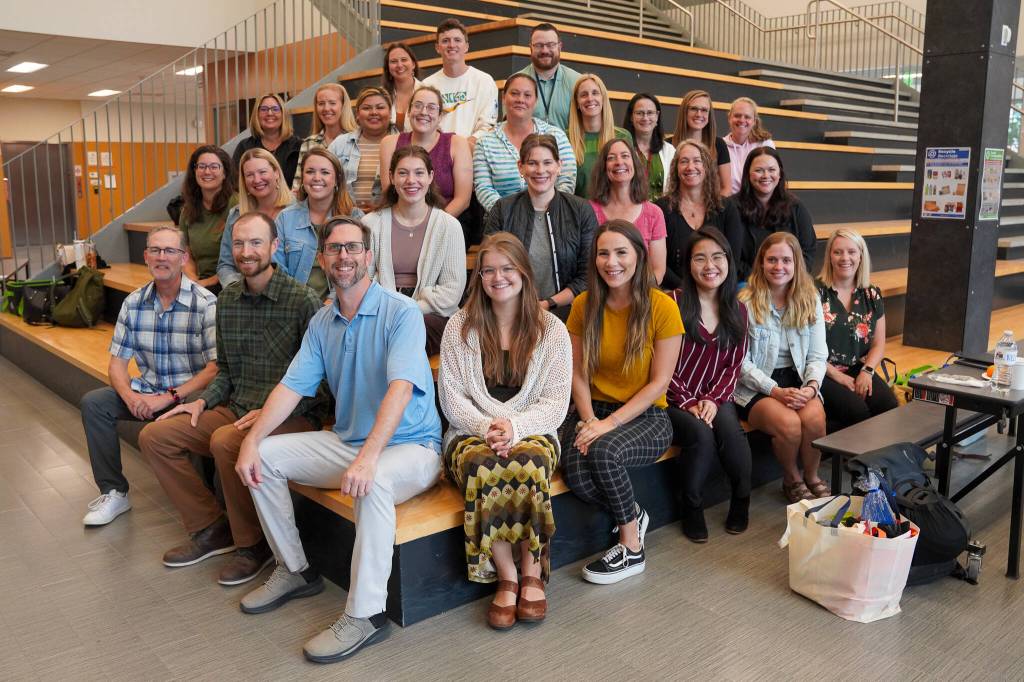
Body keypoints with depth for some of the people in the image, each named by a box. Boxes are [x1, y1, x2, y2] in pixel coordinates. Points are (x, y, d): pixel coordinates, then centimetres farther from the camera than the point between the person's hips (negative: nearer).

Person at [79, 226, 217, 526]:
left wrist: (169, 397, -23)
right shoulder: (134, 302, 4)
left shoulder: (206, 304, -14)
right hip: (147, 390, 6)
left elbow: (215, 368, -18)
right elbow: (118, 361, 4)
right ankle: (113, 492, 1)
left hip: (191, 395, -6)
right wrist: (129, 395, -16)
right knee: (93, 403, -13)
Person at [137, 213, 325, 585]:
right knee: (154, 436, -2)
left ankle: (253, 544, -9)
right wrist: (203, 401, 0)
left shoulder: (303, 301, -13)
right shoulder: (227, 299, 10)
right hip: (236, 410, 8)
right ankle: (211, 528, 9)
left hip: (293, 416, -7)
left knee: (225, 442, -33)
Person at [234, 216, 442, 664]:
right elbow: (291, 386, 2)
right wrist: (251, 441, -11)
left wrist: (368, 458, -40)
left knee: (373, 483, -38)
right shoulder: (321, 323, 7)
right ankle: (294, 571, 14)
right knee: (265, 457, -1)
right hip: (347, 440, 7)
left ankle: (365, 614, -22)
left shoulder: (401, 313, -16)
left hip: (410, 446, -7)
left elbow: (400, 387, -29)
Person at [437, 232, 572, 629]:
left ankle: (532, 571, -18)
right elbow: (451, 399, 2)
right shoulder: (460, 327, 8)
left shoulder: (551, 329, 6)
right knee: (480, 464, -35)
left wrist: (515, 427, -19)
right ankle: (506, 575, -21)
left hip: (532, 433, 0)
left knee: (530, 460, -36)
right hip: (472, 433, 1)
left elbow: (556, 402, -1)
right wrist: (487, 427, -17)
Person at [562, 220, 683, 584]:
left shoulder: (662, 307, -10)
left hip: (646, 416, -3)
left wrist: (610, 423, -19)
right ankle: (633, 513, 7)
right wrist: (589, 421, -15)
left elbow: (659, 383, -11)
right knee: (577, 475, -27)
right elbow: (579, 374, 2)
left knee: (605, 451, -34)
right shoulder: (584, 305, 1)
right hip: (594, 409, 3)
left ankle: (632, 550, -9)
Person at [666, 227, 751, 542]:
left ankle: (742, 500, -5)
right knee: (701, 433, -31)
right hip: (673, 400, -3)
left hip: (716, 398, 3)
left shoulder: (737, 310, 9)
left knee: (729, 427, -28)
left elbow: (734, 365, 8)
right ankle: (692, 507, -8)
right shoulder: (674, 303, -8)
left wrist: (713, 399, -8)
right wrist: (688, 403, -14)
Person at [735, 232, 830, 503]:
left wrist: (811, 386, -15)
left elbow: (817, 356, 5)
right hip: (755, 386, -3)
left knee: (814, 418, -28)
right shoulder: (746, 302, -8)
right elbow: (742, 362, -9)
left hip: (798, 380, 3)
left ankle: (812, 476, 2)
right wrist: (775, 391, -18)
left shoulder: (810, 300, 5)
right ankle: (792, 480, 2)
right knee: (789, 423, -30)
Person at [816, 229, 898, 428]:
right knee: (857, 411, -29)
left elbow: (878, 344, 13)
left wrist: (867, 372, -6)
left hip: (859, 371, 4)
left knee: (890, 408, -23)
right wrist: (837, 376, -13)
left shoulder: (872, 294, 11)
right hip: (824, 373, -4)